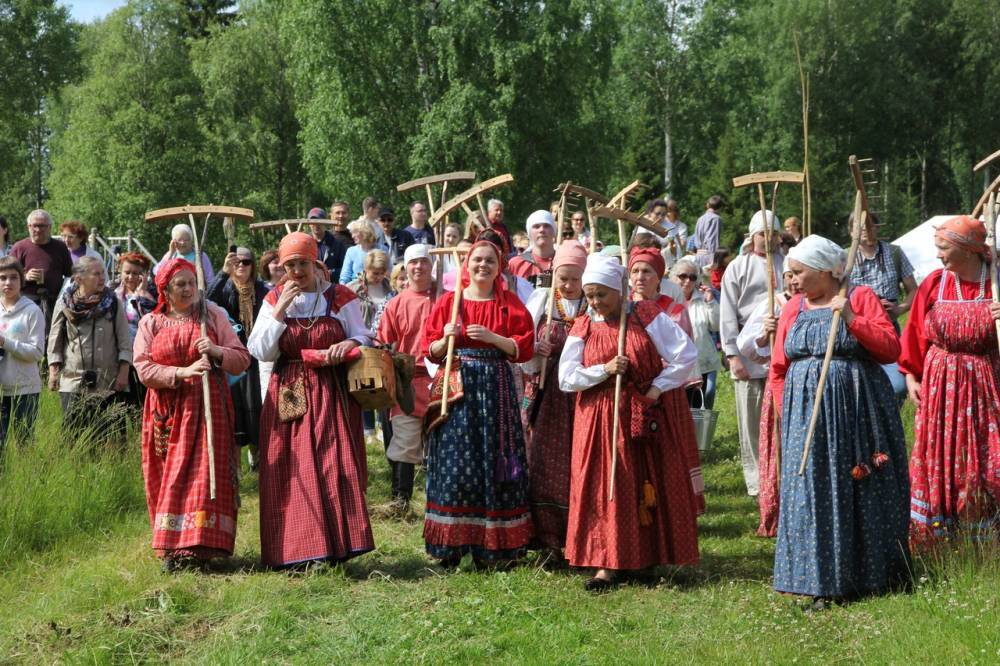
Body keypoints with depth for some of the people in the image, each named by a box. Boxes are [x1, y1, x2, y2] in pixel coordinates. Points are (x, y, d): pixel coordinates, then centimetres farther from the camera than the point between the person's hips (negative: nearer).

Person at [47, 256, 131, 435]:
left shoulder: (112, 303, 2)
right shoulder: (65, 304, 3)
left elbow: (125, 342, 1)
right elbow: (55, 341, 6)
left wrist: (123, 373, -6)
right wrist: (53, 371, -3)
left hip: (107, 383, 0)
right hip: (73, 382, 0)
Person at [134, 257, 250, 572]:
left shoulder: (213, 315, 7)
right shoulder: (150, 323, 8)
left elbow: (242, 359, 4)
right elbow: (144, 369, -4)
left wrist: (217, 351, -15)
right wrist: (182, 372, -17)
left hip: (207, 406, -1)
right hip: (167, 411, 1)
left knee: (202, 472, -9)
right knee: (167, 477, 0)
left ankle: (197, 544, -8)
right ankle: (171, 545, 6)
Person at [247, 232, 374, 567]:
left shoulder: (340, 297, 4)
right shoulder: (274, 299, 8)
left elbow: (363, 338, 7)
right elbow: (260, 352, 0)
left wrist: (350, 344, -16)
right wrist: (280, 311, -10)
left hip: (332, 394, -1)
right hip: (287, 395, 1)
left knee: (335, 467, -9)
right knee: (290, 474, -2)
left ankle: (336, 548, -2)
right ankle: (294, 551, 5)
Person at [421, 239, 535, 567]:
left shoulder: (510, 303, 8)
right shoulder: (449, 301, 8)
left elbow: (523, 348, 0)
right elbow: (430, 349, 7)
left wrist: (492, 337, -13)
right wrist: (445, 338, -13)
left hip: (495, 390, 0)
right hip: (456, 387, 0)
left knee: (494, 462, -1)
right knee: (454, 463, -3)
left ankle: (494, 546, 6)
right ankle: (451, 545, 4)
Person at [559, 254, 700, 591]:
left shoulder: (647, 315, -5)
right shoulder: (583, 327, 3)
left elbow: (686, 354, -8)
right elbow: (566, 378, -2)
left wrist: (658, 387, -11)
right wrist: (604, 370, -14)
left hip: (649, 414, -1)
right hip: (601, 419, 1)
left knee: (654, 486, 6)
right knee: (606, 489, -1)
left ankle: (651, 556, 20)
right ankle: (607, 563, 1)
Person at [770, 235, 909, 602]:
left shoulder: (860, 297, 0)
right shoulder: (793, 308, 11)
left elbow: (891, 349, -9)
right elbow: (779, 369, 14)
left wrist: (851, 318, -16)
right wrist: (789, 411, 5)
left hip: (858, 411, -3)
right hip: (807, 415, 3)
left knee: (863, 490, 1)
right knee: (813, 494, 1)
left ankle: (872, 573, 12)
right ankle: (824, 581, 8)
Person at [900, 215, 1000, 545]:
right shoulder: (934, 283, 1)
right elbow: (915, 335, 6)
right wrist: (910, 377, 2)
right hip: (940, 384, 2)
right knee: (937, 463, 4)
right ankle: (934, 540, 14)